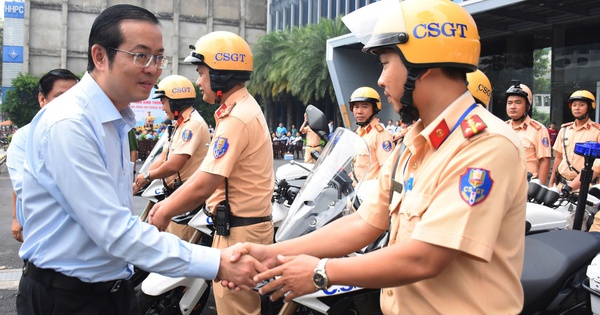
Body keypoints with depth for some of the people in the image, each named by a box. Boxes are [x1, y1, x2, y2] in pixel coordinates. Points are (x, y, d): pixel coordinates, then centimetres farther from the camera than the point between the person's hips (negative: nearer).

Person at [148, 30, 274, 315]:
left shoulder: (236, 118, -20)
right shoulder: (244, 108, 13)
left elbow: (203, 187, -22)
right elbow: (207, 170, 15)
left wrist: (164, 214, -7)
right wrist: (168, 203, 10)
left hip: (238, 232, -10)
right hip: (240, 226, 10)